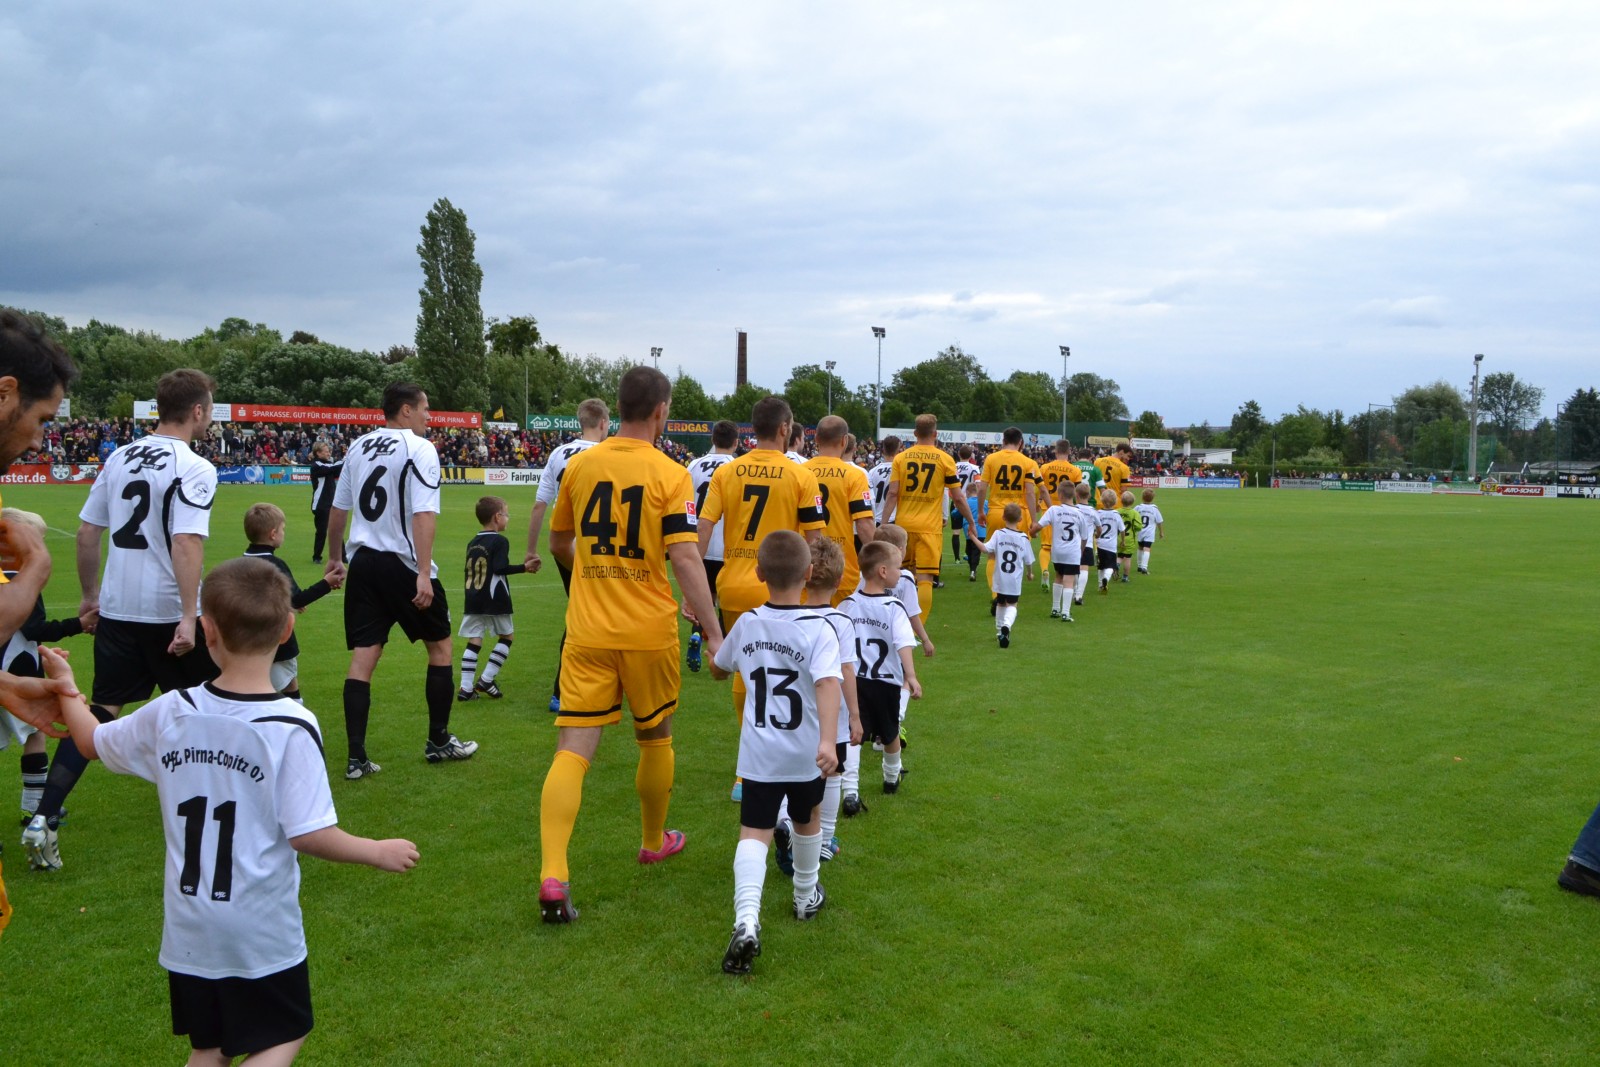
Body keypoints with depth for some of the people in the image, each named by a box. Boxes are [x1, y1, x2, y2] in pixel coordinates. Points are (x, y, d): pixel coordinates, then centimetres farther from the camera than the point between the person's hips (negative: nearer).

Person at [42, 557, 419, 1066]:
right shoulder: (291, 728, -21)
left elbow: (90, 740, 12)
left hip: (188, 930, 5)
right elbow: (307, 835, -20)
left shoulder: (168, 714, -7)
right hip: (262, 933, -5)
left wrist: (64, 682, 29)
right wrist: (379, 852, -5)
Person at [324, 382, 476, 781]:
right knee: (440, 645, 12)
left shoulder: (359, 446, 12)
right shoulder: (420, 448, -9)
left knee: (363, 656, 5)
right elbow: (424, 514, -20)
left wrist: (334, 559, 29)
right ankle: (439, 741, 21)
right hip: (403, 565, -6)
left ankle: (356, 757, 3)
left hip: (364, 563, 6)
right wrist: (424, 574, -24)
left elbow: (337, 510, 17)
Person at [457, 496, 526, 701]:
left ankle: (466, 687, 1)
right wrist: (523, 567, -14)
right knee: (506, 636, 11)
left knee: (474, 640, 6)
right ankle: (486, 680, 6)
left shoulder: (472, 543, 12)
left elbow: (469, 571, 18)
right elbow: (500, 568, -21)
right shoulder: (500, 541, -10)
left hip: (473, 601, 6)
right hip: (495, 601, -6)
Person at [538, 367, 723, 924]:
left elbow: (558, 544, 15)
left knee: (572, 750, 0)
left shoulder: (579, 465, 3)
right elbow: (685, 558, -17)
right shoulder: (670, 474, -9)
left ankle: (552, 877, -12)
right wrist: (713, 633, -15)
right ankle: (654, 841, 39)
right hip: (649, 632, -2)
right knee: (654, 739, 19)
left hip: (587, 631, 2)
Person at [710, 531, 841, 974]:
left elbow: (718, 669, 15)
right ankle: (807, 897, 43)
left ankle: (746, 920, -25)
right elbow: (828, 683, -29)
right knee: (807, 821, 23)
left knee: (754, 834, -4)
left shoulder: (747, 624, -2)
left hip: (758, 755, 1)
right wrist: (828, 740, -38)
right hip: (806, 754, -1)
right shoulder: (819, 629, -13)